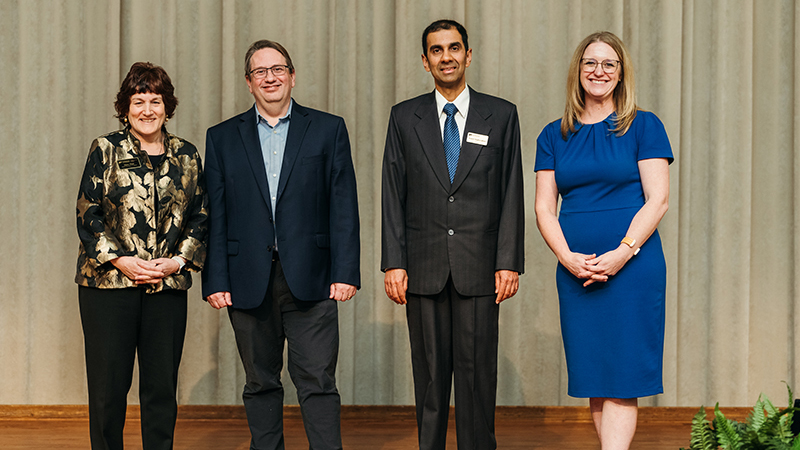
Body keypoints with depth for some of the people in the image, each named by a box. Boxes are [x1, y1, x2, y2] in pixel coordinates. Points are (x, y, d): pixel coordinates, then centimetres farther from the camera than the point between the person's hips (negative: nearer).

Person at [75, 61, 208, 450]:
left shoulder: (187, 156, 10)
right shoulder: (105, 151, 2)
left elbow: (199, 216, 12)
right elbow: (87, 214, -1)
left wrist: (177, 261, -3)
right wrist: (122, 261, -10)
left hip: (168, 286, 2)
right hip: (108, 283, -2)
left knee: (162, 386, 5)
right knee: (108, 386, 1)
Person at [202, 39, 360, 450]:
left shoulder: (328, 130, 7)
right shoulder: (222, 138, 10)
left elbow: (343, 206, 2)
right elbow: (215, 215, 6)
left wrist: (345, 272, -6)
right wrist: (215, 280, -2)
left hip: (310, 278, -1)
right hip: (249, 283, 2)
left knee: (318, 382, -3)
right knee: (260, 383, 10)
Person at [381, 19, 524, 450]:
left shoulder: (501, 115, 6)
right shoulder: (404, 117, 7)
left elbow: (511, 195, 3)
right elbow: (393, 197, 5)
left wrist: (509, 262, -3)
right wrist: (393, 264, -2)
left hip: (478, 268, -1)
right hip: (424, 267, 1)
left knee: (477, 373, 1)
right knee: (429, 374, 6)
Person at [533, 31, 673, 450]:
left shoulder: (643, 126, 3)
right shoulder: (554, 136, 12)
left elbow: (657, 200, -4)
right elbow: (544, 208, 7)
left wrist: (622, 253, -16)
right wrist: (568, 257, -10)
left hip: (632, 268, -4)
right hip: (575, 271, 4)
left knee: (620, 377, -6)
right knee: (591, 377, 6)